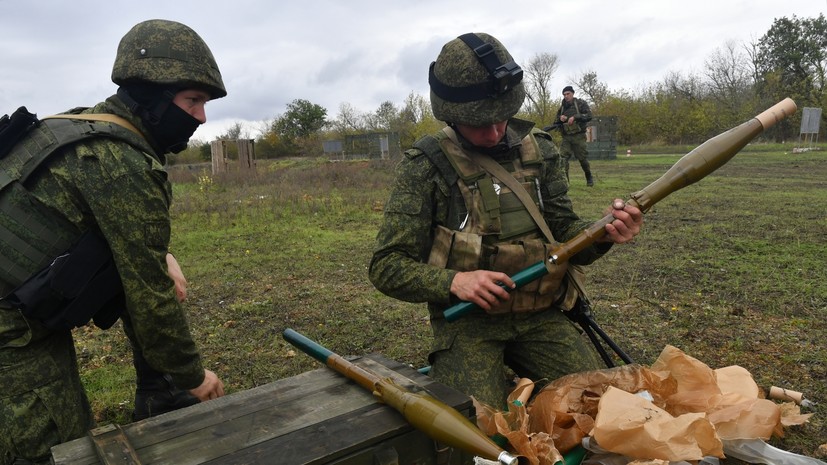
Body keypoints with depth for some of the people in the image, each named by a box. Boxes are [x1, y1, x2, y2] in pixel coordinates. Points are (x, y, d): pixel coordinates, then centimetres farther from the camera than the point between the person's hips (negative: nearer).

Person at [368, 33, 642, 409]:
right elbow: (387, 267, -8)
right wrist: (453, 281, -24)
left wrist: (605, 234, -13)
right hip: (467, 318, -3)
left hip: (541, 315, 4)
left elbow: (564, 233, 9)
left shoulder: (538, 150, 5)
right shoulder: (426, 164, -8)